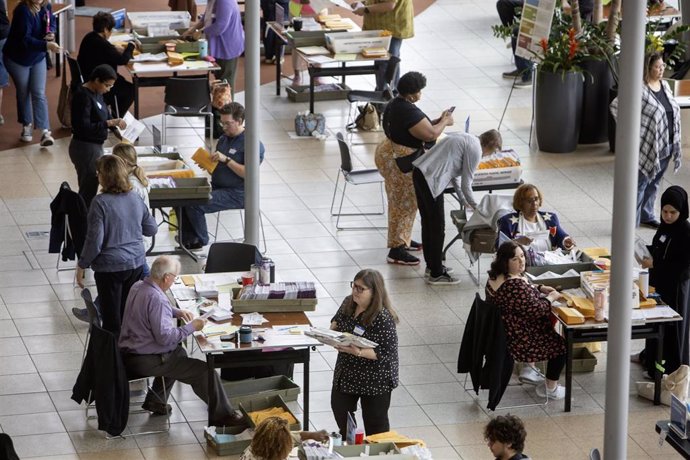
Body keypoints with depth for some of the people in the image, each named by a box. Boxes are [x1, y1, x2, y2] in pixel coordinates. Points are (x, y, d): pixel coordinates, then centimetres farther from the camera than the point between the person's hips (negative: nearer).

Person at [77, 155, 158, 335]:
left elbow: (94, 241, -17)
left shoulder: (101, 202, -16)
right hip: (136, 264, 5)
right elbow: (152, 229, 13)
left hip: (110, 268, -5)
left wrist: (81, 266, -5)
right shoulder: (135, 199, 1)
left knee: (111, 320, 3)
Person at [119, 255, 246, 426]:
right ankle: (222, 415, 2)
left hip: (128, 353, 10)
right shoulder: (156, 299, -26)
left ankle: (155, 400, 34)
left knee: (179, 353, 34)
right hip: (144, 361, -10)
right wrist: (191, 327, -16)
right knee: (204, 371, -8)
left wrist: (177, 312, 14)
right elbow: (165, 337, -28)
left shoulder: (138, 286, 5)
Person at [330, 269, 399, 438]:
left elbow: (387, 353, -27)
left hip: (375, 380, -8)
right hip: (346, 372, 8)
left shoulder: (383, 318, -27)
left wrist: (359, 352, -36)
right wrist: (334, 327, -7)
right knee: (340, 410, 21)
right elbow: (337, 320, 16)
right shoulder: (348, 303, -4)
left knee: (375, 423, 10)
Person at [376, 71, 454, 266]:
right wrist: (445, 122, -8)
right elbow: (430, 134, -25)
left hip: (391, 153, 11)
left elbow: (419, 127, 17)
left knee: (403, 203, 22)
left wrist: (437, 121, 6)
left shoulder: (397, 104, 8)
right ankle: (396, 250, 0)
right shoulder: (409, 112, -26)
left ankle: (403, 240, 34)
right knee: (403, 204, -4)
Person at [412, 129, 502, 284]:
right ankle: (436, 274, 7)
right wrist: (476, 207, 10)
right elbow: (466, 185, -5)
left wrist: (464, 201, 31)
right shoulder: (475, 150, -8)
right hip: (431, 179, -10)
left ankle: (432, 265, 35)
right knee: (438, 227, 0)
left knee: (427, 223, 21)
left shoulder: (465, 139, 21)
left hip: (419, 172, 10)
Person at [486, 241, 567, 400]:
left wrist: (540, 289, 6)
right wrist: (550, 298, -11)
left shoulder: (494, 278, -1)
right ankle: (551, 389, 23)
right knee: (561, 345, 13)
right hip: (516, 342, -10)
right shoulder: (514, 284, -32)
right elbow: (535, 310, -28)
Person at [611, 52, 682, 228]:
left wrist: (676, 145, 14)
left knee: (653, 184, 19)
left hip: (665, 147, 7)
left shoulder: (665, 86, 8)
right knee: (639, 184, -3)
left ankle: (647, 216, 33)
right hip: (647, 146, -7)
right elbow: (615, 106, -18)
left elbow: (673, 112, 16)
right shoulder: (640, 90, -17)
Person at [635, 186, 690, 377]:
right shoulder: (665, 225, 0)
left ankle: (670, 368, 17)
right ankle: (651, 355, 41)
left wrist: (654, 264, -23)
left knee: (671, 325, 4)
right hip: (659, 281, 8)